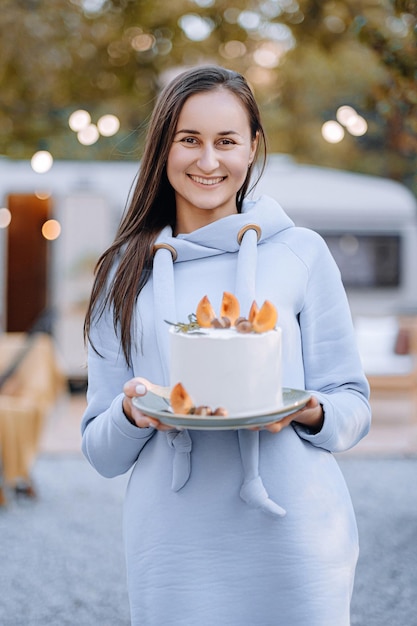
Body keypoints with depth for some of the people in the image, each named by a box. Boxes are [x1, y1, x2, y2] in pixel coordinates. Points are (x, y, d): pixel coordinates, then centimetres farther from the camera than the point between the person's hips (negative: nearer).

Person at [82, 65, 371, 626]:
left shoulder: (301, 253, 3)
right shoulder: (128, 271, 8)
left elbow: (354, 405, 5)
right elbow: (101, 452, 8)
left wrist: (309, 413, -16)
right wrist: (131, 413, -14)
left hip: (292, 535, -1)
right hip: (174, 549, 1)